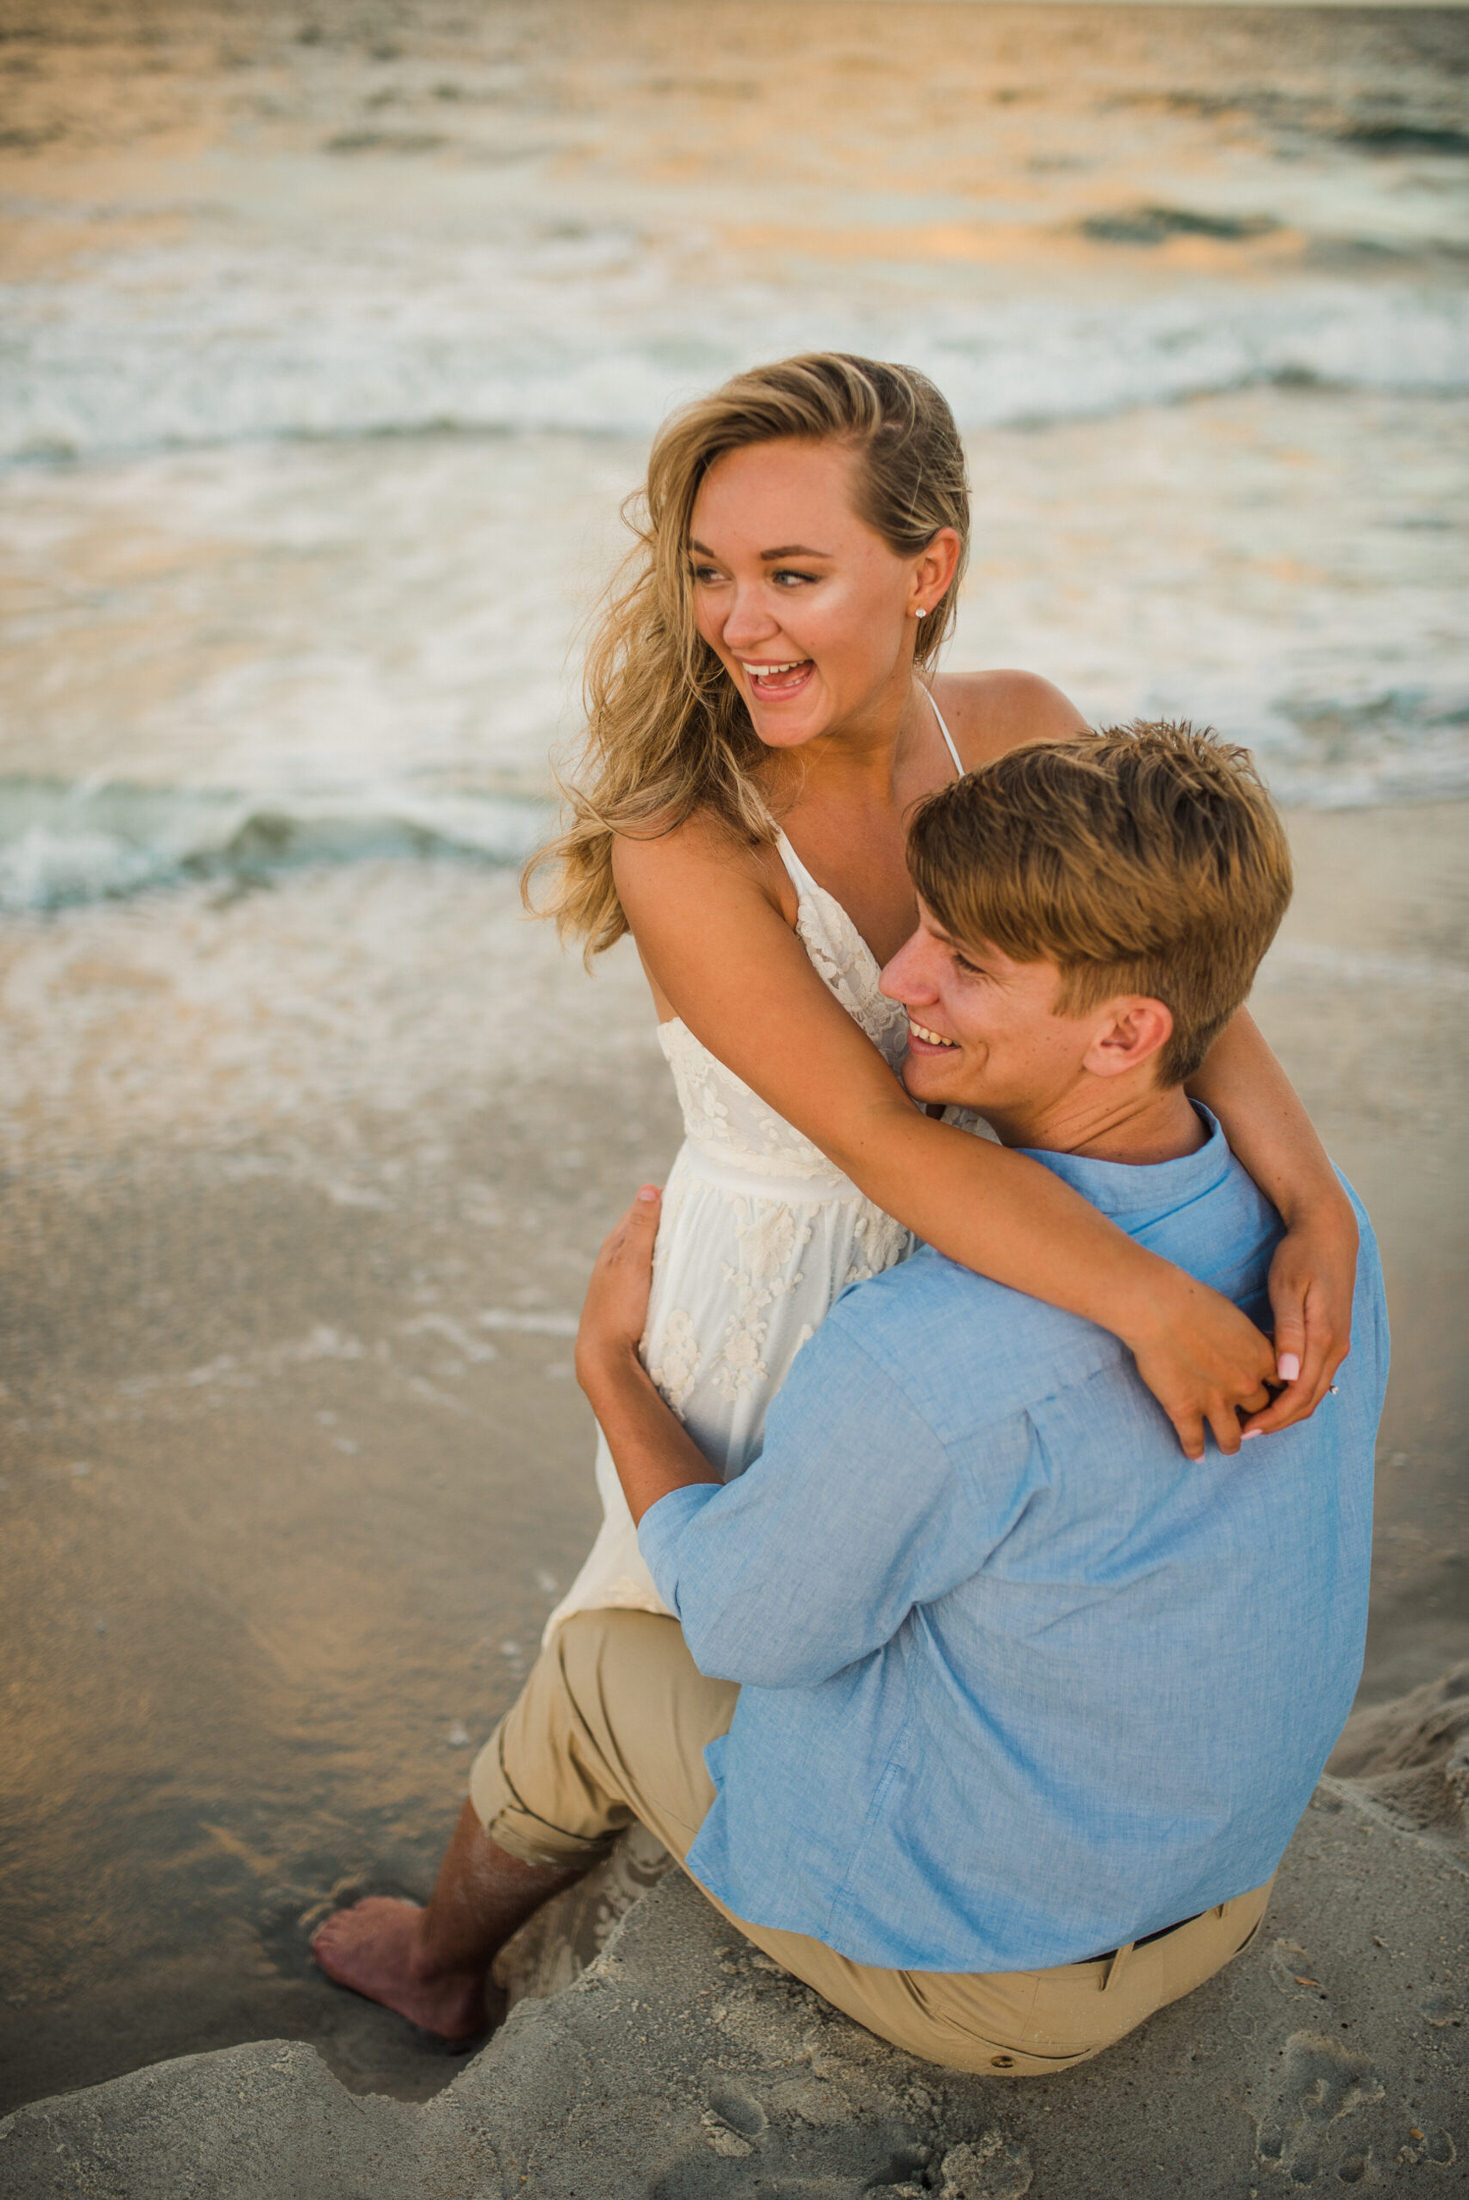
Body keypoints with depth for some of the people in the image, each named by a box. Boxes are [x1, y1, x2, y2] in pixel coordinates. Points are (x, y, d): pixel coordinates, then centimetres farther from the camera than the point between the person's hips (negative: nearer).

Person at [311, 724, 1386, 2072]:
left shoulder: (925, 1366, -39)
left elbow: (738, 1618, -18)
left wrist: (609, 1364, -4)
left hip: (977, 1954, -6)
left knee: (598, 1669, 16)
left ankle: (440, 1959, 49)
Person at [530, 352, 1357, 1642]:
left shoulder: (1021, 735, -11)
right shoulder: (678, 845, -27)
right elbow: (879, 1134, -31)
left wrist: (1319, 1212, -31)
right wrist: (1152, 1303, -37)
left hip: (980, 1269, 5)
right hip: (776, 1308, -5)